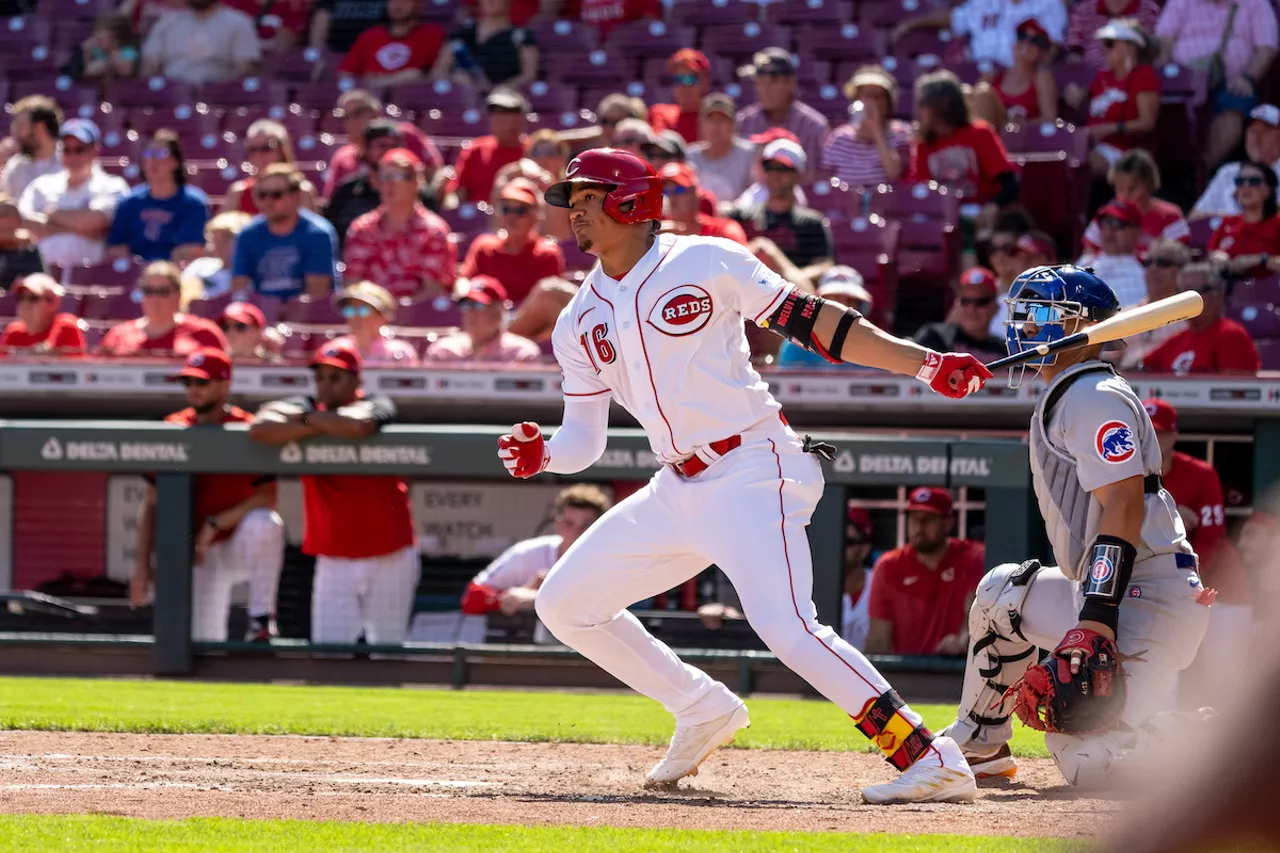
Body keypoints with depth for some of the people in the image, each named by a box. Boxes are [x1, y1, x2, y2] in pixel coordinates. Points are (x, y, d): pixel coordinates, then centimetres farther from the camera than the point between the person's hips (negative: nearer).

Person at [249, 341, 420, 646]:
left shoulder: (377, 406, -5)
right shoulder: (306, 407, 3)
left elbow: (358, 425, -30)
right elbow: (260, 428, -16)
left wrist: (307, 419, -14)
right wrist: (319, 427, -20)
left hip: (389, 556, -2)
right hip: (334, 560, 2)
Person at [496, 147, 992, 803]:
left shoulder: (706, 263, -6)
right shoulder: (580, 323, 11)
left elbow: (810, 321, -5)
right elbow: (584, 439, 13)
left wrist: (925, 363, -12)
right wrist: (543, 455, -11)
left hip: (753, 472, -7)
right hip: (677, 492, 8)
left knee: (786, 626, -25)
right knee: (563, 604, 8)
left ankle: (931, 761, -24)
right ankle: (703, 710, 21)